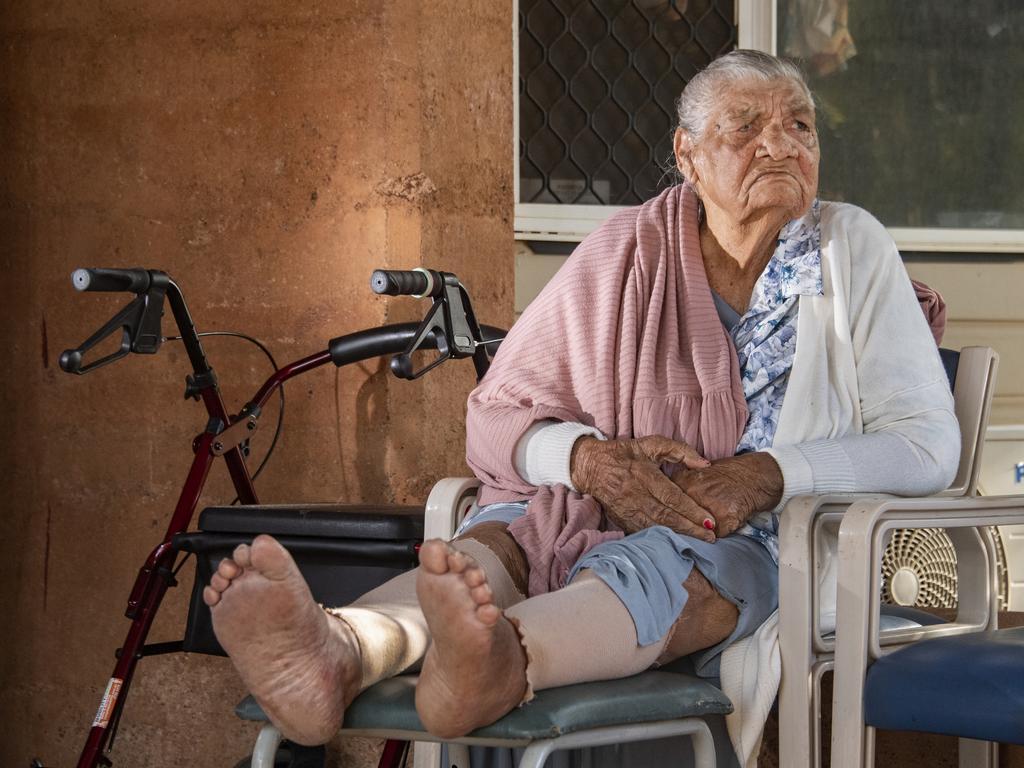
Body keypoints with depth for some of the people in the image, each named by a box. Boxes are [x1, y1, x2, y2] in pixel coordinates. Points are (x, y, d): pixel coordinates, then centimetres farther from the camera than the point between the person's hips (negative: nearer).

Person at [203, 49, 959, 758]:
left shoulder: (852, 250, 5)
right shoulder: (632, 252, 7)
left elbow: (928, 444, -2)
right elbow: (499, 413, 8)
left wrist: (772, 475, -17)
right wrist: (588, 457, -15)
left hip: (756, 547, -2)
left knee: (655, 561, -38)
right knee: (496, 540, -31)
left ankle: (499, 664, -73)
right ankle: (339, 653, -66)